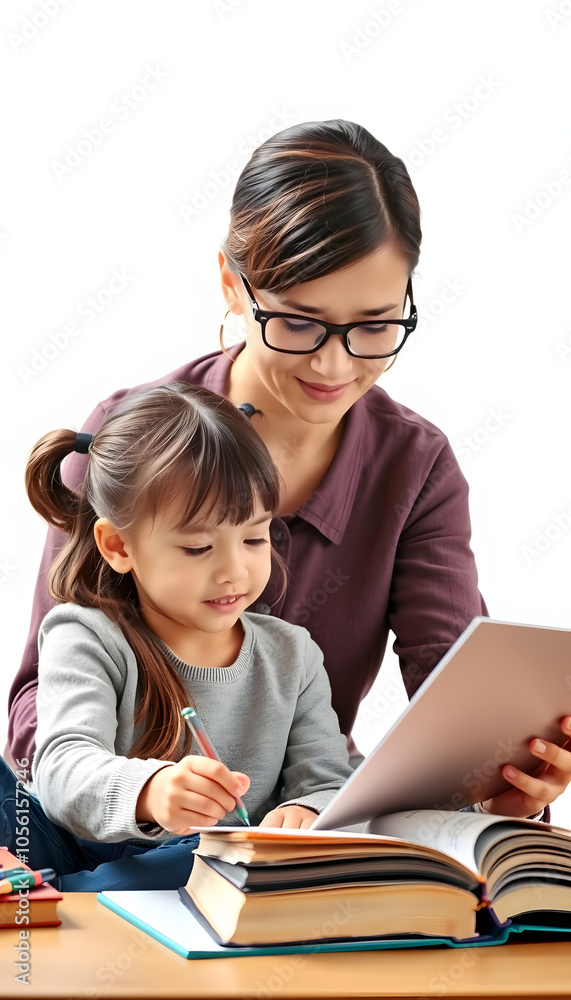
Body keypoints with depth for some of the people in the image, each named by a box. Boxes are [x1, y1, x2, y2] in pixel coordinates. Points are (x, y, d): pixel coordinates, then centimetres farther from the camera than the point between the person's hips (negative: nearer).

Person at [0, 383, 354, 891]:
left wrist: (304, 814, -21)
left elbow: (326, 782, 5)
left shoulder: (293, 656, 10)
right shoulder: (89, 640, -4)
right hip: (81, 854, -2)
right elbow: (65, 768, -20)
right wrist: (149, 791, -43)